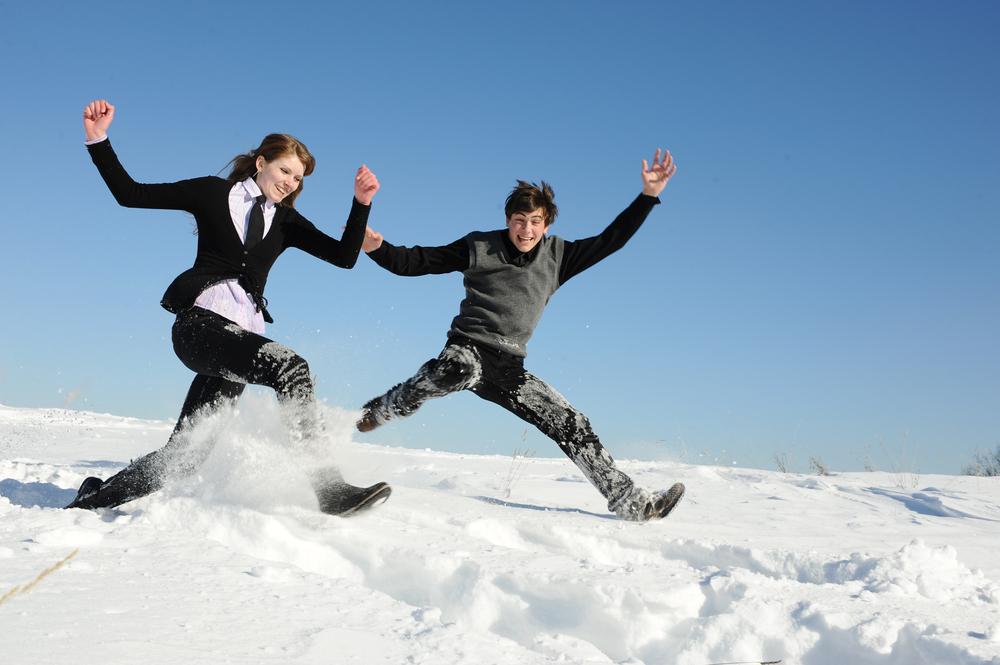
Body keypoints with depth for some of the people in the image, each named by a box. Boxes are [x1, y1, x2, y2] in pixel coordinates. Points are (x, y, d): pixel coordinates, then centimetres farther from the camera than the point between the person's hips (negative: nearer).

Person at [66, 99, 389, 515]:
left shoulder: (287, 222, 17)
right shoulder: (213, 193, 8)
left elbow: (345, 257, 5)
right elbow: (129, 194, 8)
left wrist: (362, 203, -8)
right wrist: (98, 140, -1)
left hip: (240, 335, 5)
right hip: (199, 322, -5)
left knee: (185, 450, 2)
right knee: (290, 367, -30)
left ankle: (93, 499, 21)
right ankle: (324, 484, -33)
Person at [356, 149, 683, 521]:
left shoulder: (557, 256, 12)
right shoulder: (479, 247, 1)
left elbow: (611, 240, 15)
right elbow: (415, 262, -1)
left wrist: (648, 195, 8)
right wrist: (378, 248, -20)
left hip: (508, 366, 4)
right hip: (468, 347, -4)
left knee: (571, 425, -4)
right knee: (457, 371, -41)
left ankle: (632, 503, 2)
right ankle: (378, 411, -14)